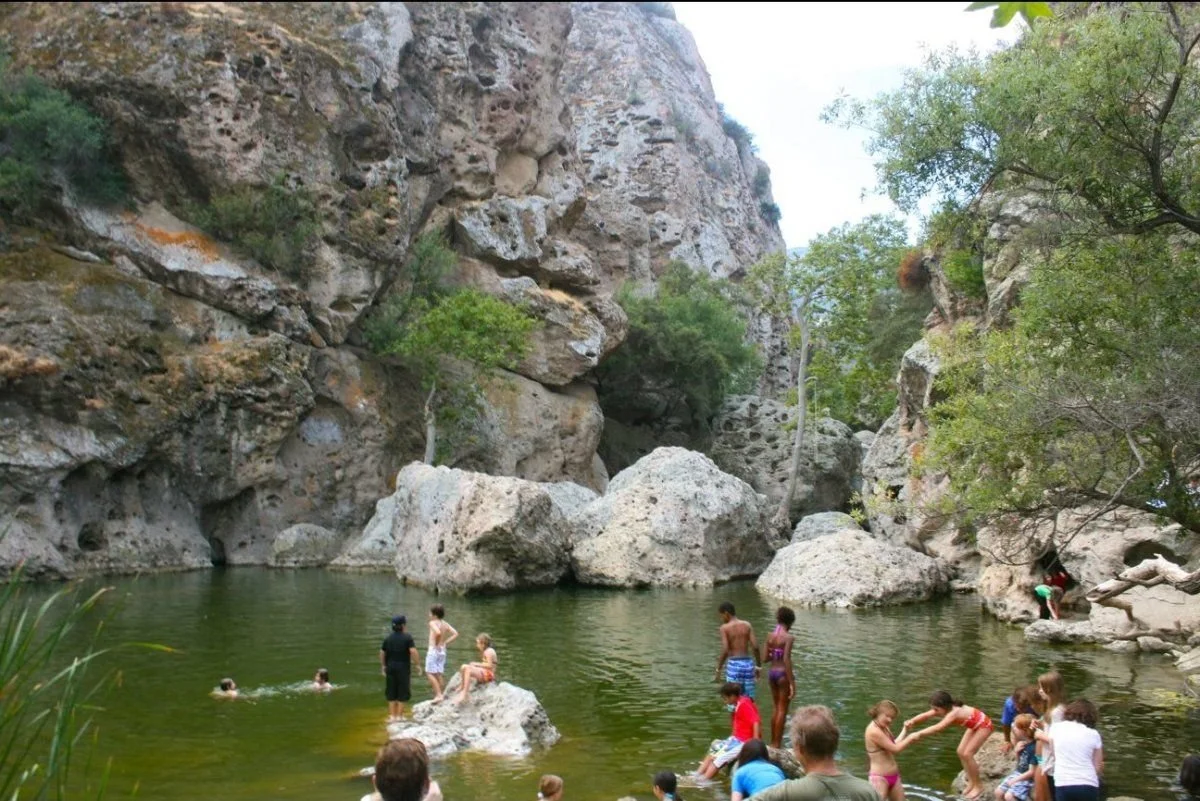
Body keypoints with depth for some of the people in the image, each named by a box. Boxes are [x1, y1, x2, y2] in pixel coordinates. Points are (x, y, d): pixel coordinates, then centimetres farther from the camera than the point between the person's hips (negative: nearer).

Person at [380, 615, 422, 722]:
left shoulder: (388, 638, 5)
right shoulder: (407, 637, -10)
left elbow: (382, 653, 7)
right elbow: (413, 651, -21)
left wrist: (383, 666, 18)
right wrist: (418, 664, -12)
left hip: (391, 667, 4)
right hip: (403, 668, -4)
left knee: (391, 693, 12)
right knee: (402, 693, 7)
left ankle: (392, 716, 13)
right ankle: (399, 715, 9)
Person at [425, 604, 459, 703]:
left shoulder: (432, 623, -12)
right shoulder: (445, 624, 8)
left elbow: (438, 632, -32)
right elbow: (455, 634, 2)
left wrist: (436, 643, -17)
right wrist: (445, 642, 4)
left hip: (434, 650, -8)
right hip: (442, 650, 8)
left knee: (430, 673, -4)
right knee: (439, 674, 14)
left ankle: (438, 695, -12)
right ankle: (441, 694, 14)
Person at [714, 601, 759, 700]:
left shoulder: (724, 628, -5)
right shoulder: (747, 625, 6)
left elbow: (725, 650, -13)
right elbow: (755, 647, 0)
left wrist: (718, 670, -6)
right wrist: (757, 666, 10)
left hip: (734, 665, -4)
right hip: (748, 663, 4)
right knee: (749, 700, 10)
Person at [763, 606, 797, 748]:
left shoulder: (770, 636, 4)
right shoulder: (788, 637, -13)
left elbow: (764, 658, 1)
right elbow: (786, 660, -20)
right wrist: (792, 683, -17)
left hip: (771, 672, 6)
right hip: (783, 673, -6)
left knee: (776, 707, 20)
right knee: (782, 710, 5)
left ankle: (773, 742, 27)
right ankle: (777, 744, 9)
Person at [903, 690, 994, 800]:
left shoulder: (953, 713, -38)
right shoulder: (946, 709, -14)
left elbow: (938, 728, -49)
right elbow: (926, 715, -22)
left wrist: (919, 734, -56)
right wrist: (912, 721, -40)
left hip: (984, 725, -9)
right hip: (974, 725, 9)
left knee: (967, 754, -12)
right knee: (961, 752, 4)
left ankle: (978, 786, 4)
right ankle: (971, 782, 18)